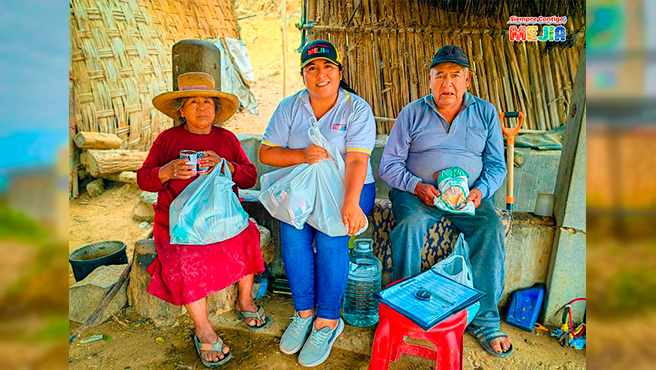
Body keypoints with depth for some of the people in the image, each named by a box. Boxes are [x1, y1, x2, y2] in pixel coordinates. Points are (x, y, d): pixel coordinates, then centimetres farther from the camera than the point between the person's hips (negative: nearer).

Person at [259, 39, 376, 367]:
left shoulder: (358, 109, -6)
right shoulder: (290, 107, 5)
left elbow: (356, 160, -19)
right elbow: (265, 153, 0)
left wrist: (350, 202, -36)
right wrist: (302, 155, -18)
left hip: (348, 188, -2)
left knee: (330, 235, -28)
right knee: (293, 231, -26)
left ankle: (328, 320, -10)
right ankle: (304, 312, -7)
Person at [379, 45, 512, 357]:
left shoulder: (486, 113, 11)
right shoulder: (413, 113, 5)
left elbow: (497, 165, 10)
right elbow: (389, 164, 1)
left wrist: (481, 190, -11)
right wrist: (417, 187, -17)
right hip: (416, 191, -1)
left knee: (492, 228, -26)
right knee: (409, 224, -32)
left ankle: (483, 318, -12)